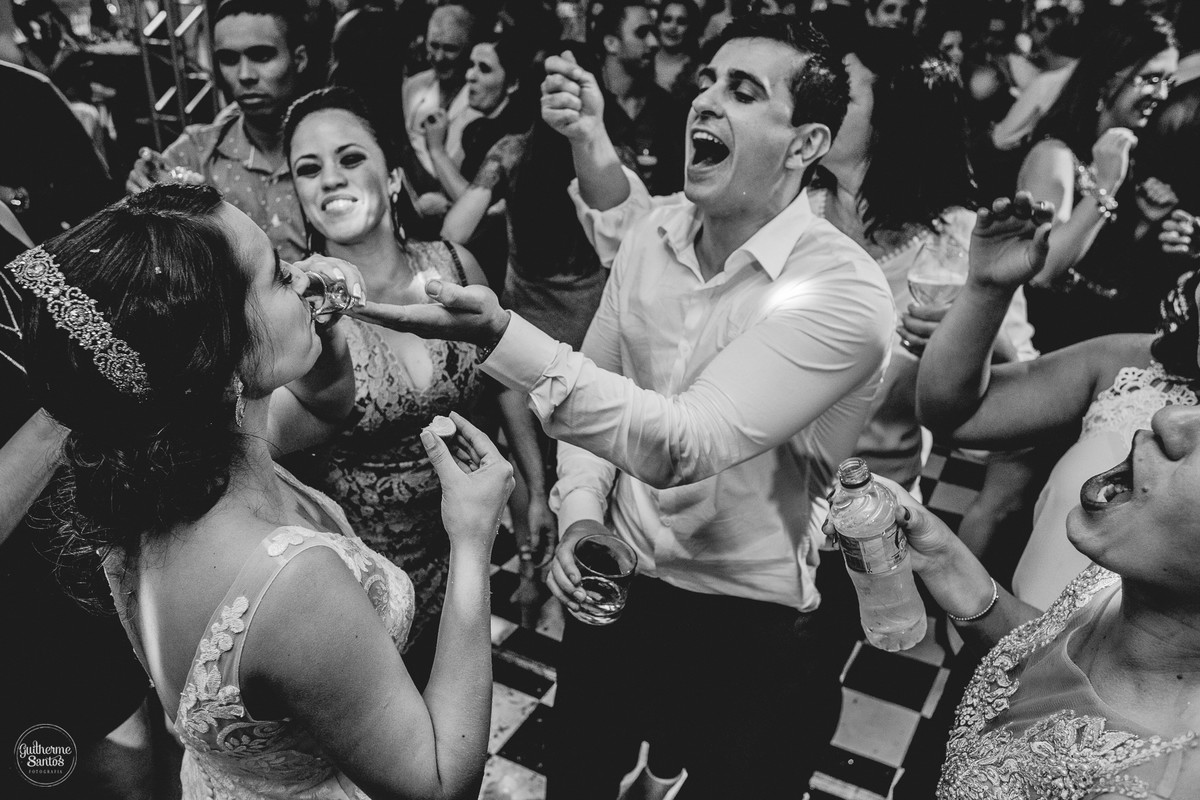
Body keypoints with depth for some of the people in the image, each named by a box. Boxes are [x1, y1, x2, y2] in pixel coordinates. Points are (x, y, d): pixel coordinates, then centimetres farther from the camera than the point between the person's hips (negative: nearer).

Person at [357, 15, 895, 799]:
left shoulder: (841, 291, -22)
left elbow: (683, 446, -32)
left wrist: (502, 335, -40)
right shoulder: (654, 229, -3)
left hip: (750, 625, -5)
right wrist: (580, 517, -9)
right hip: (619, 581, 6)